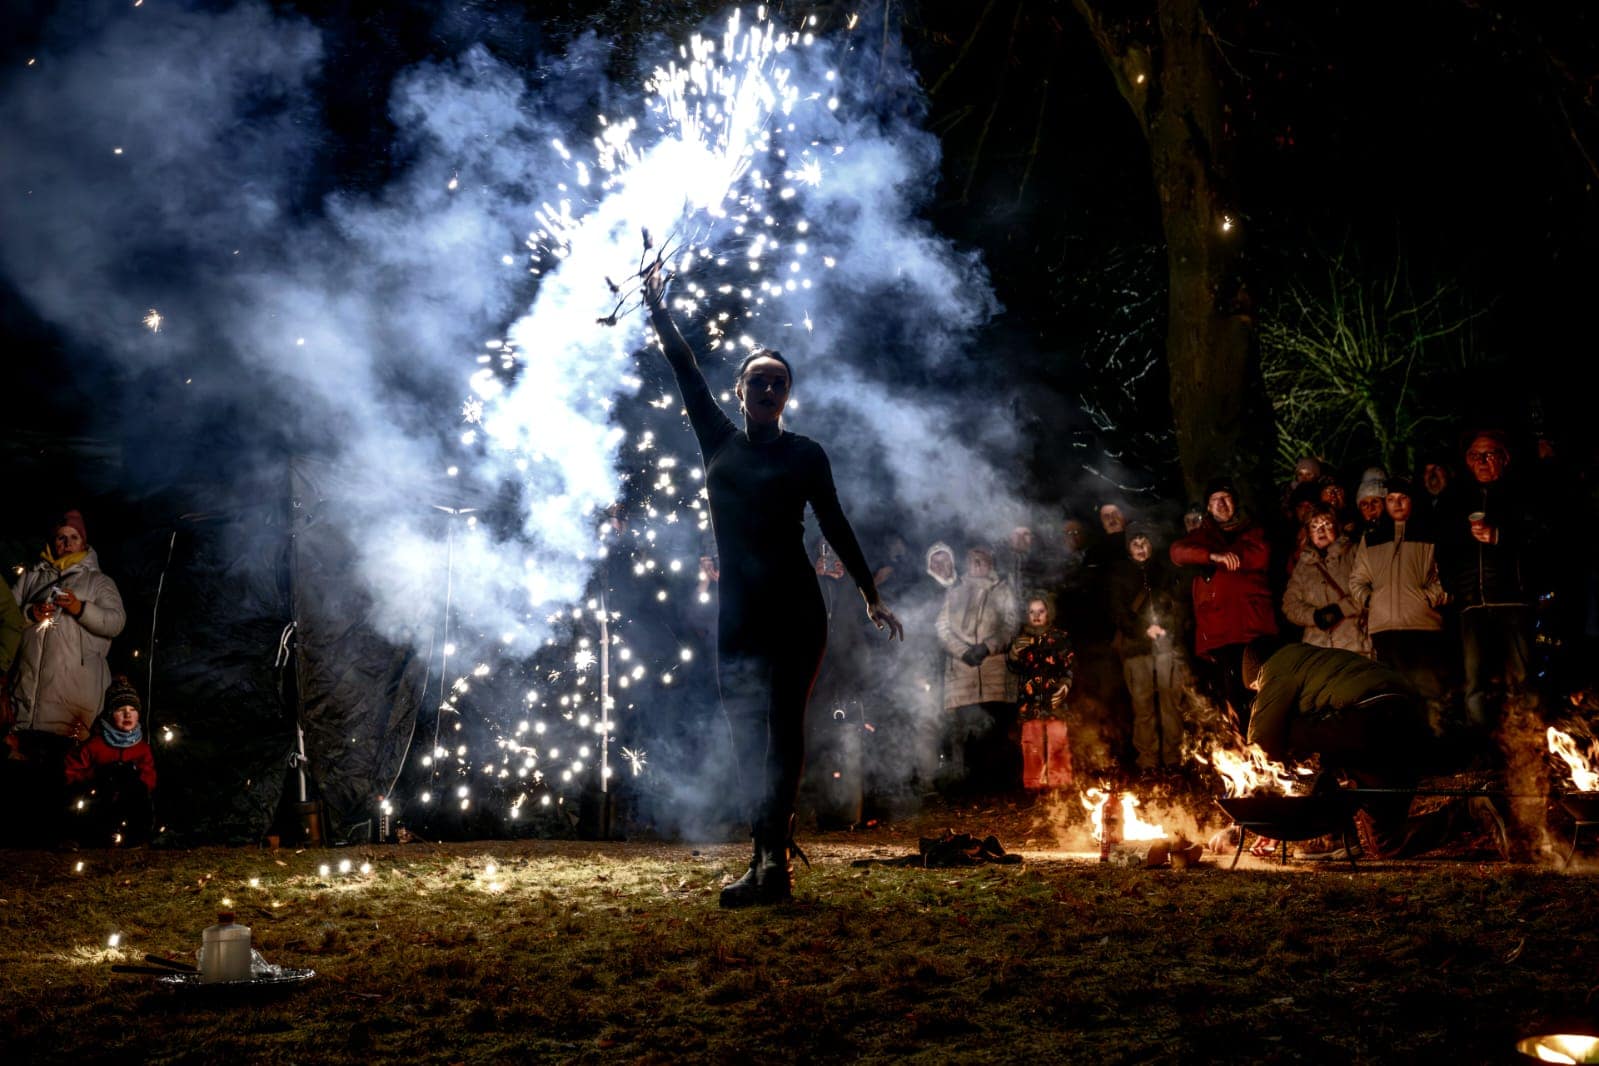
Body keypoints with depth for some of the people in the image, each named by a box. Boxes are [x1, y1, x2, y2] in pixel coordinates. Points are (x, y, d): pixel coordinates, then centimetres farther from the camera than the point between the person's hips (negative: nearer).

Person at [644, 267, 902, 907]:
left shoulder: (804, 455, 6)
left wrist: (871, 596, 7)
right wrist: (658, 309, 9)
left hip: (795, 608, -3)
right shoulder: (718, 441, 13)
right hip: (737, 611, 3)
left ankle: (772, 859, -17)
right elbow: (686, 372, 12)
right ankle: (768, 861, 1)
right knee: (746, 732, -1)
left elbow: (835, 526, 8)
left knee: (783, 725, -9)